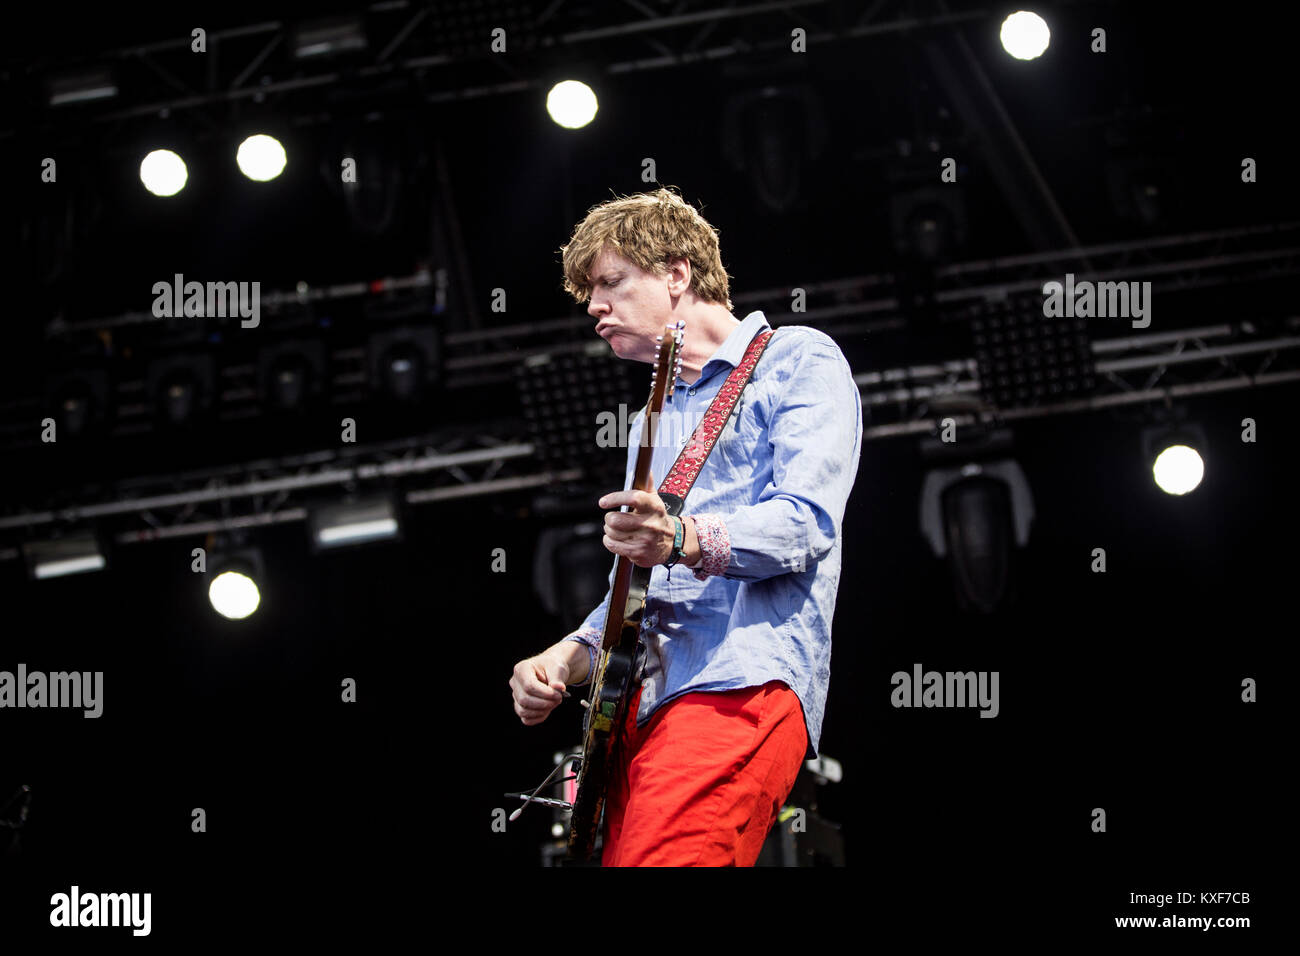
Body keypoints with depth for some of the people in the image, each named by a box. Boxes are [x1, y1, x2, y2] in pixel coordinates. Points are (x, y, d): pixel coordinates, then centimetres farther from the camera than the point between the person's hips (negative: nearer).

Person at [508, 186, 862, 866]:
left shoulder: (797, 360, 7)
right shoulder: (653, 421, 32)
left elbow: (807, 523, -10)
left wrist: (688, 541, -27)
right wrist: (567, 659, 12)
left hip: (742, 682, -8)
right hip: (643, 700, 8)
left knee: (655, 857, -28)